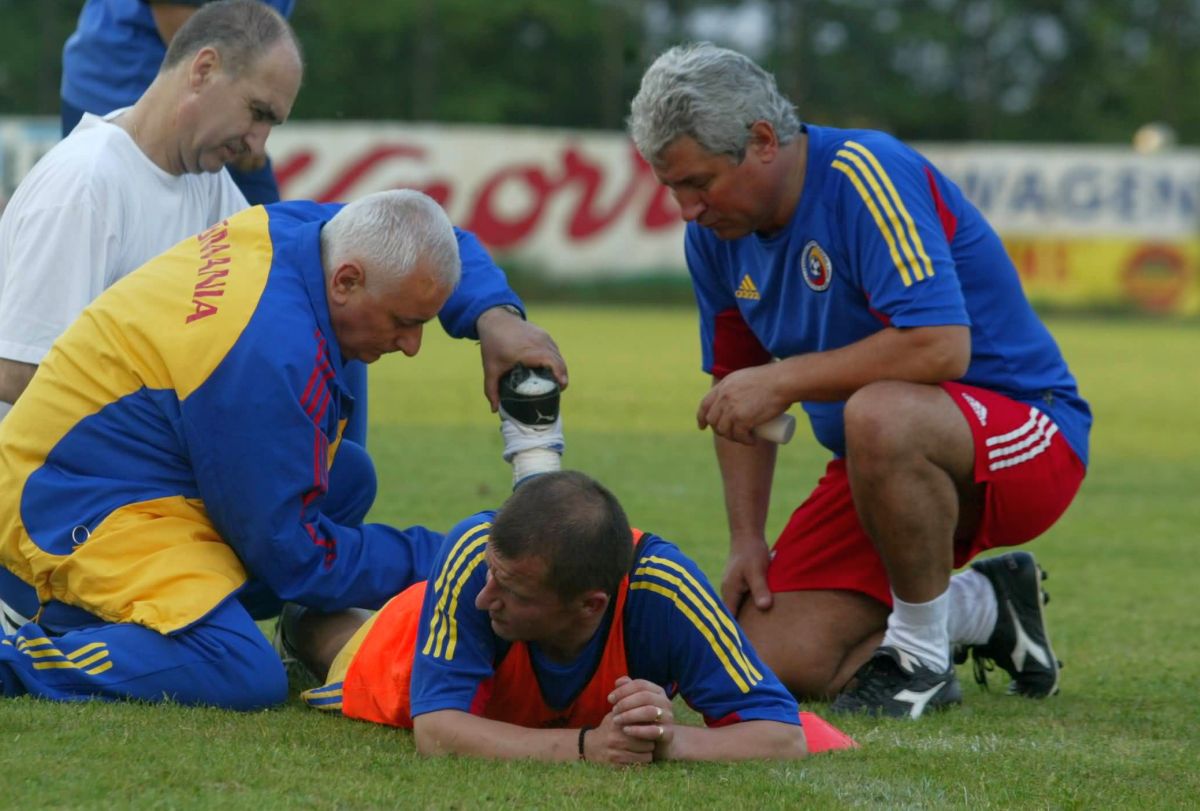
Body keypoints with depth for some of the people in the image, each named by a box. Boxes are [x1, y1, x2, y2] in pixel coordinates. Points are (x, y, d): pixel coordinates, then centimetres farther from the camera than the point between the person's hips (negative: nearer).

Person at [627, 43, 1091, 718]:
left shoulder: (866, 176, -22)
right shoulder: (716, 232, 3)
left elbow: (940, 346, -34)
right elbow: (737, 386, 16)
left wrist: (785, 380, -26)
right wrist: (747, 539, 5)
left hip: (1027, 436, -8)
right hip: (884, 468, 8)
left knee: (880, 415, -41)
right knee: (775, 659, -10)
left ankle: (923, 658, -18)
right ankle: (982, 608, 15)